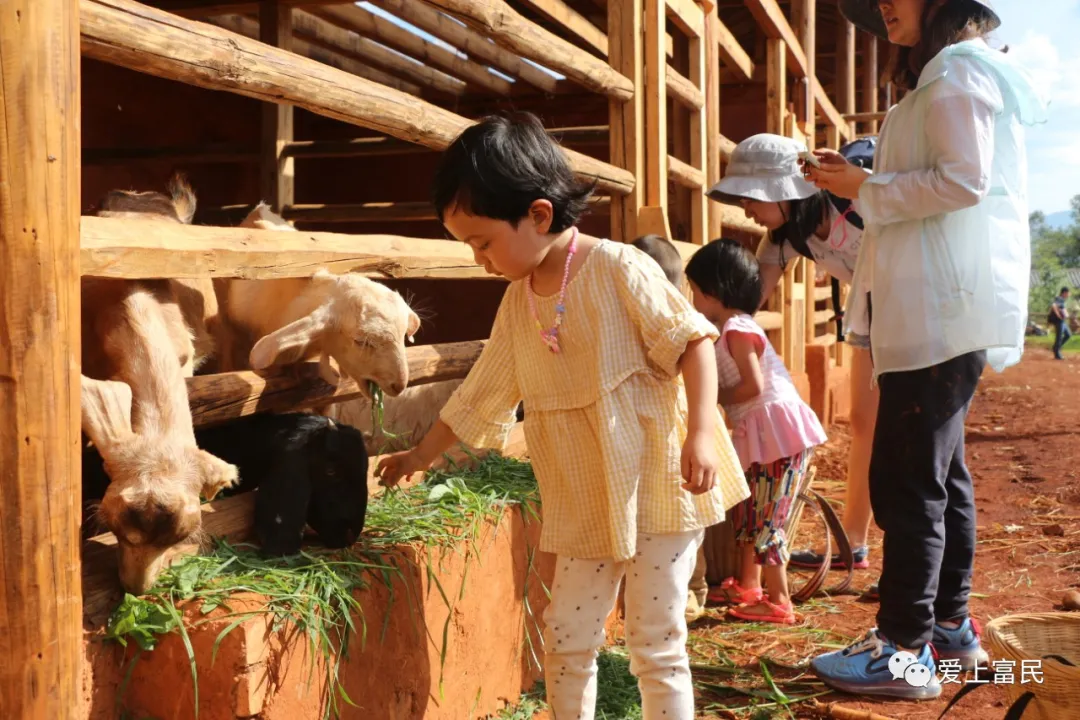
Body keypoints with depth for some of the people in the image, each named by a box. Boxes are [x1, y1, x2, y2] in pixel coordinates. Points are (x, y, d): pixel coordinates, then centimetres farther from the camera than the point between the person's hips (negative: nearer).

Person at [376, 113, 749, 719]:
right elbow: (481, 394, 17)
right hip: (587, 505, 6)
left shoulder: (618, 269, -14)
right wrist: (424, 454, 24)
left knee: (657, 641, 0)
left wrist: (702, 431, -24)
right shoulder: (518, 304, 6)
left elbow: (693, 340, -13)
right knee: (566, 639, 11)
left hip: (658, 486, -6)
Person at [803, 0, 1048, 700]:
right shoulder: (937, 77, 22)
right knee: (941, 472, 14)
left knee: (907, 480, -9)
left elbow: (965, 180, -18)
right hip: (939, 309, 10)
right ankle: (951, 625, 23)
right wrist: (859, 184, 12)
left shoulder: (959, 69, -7)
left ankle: (905, 653, -4)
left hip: (943, 309, -10)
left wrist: (868, 189, -10)